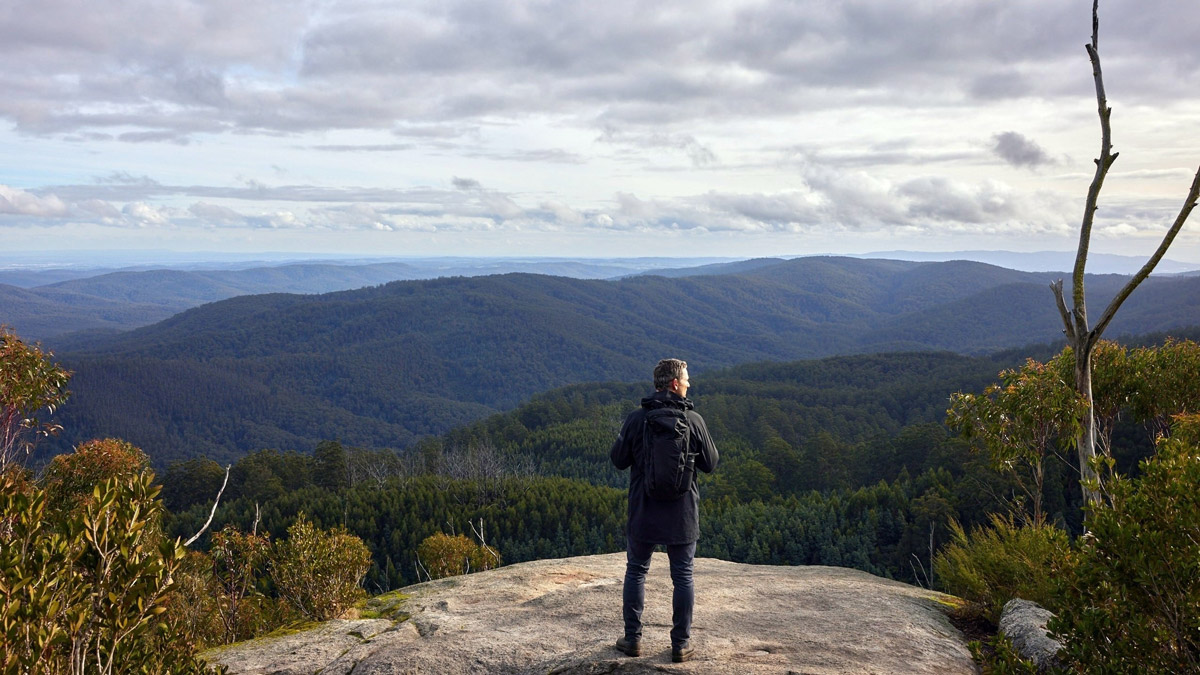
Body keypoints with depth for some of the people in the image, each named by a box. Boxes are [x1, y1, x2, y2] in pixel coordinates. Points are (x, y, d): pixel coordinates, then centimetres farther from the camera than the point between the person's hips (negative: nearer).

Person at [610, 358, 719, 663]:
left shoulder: (636, 418, -8)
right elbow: (710, 464, -2)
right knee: (683, 577, 10)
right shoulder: (693, 420, -8)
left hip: (643, 512, 1)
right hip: (682, 514, 0)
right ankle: (681, 644, 14)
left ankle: (632, 638, 19)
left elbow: (617, 459, -3)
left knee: (636, 572, 15)